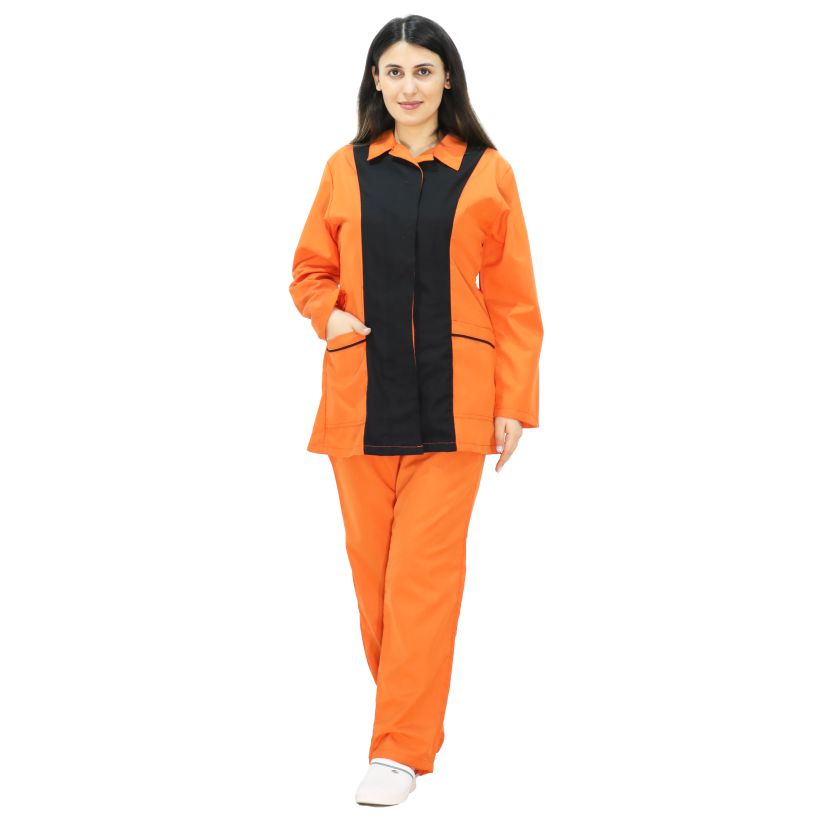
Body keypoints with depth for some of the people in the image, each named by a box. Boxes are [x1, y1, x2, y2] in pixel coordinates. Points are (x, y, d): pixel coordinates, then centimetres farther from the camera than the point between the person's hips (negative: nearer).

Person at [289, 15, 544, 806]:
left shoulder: (487, 173, 2)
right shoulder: (346, 168, 6)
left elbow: (513, 299, 3)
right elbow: (310, 272, 15)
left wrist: (515, 402, -2)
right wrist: (328, 317, -6)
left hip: (451, 402, -2)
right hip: (361, 397, 2)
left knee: (425, 569, -6)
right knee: (371, 564, 7)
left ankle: (402, 747, -1)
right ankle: (408, 706, 27)